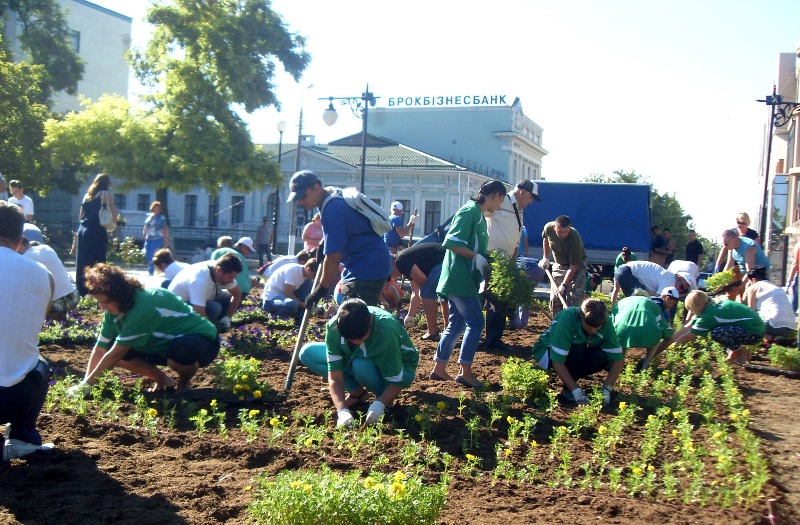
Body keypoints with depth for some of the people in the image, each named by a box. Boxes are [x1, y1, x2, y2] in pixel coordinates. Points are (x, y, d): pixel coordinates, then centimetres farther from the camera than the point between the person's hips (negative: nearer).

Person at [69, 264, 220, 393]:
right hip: (169, 343, 8)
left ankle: (184, 382, -8)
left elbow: (115, 354, -28)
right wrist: (84, 383, -10)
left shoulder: (143, 307, -32)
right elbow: (100, 349, -2)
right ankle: (161, 380, 8)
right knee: (113, 347, -8)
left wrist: (87, 385, -21)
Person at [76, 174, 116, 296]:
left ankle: (82, 292, 13)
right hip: (97, 232, -6)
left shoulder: (87, 195, 17)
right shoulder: (105, 194, 0)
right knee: (98, 263, -5)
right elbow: (113, 215, -5)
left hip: (83, 230, 6)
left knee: (82, 262, 9)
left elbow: (80, 217, 19)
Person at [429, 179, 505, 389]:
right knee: (476, 322, -6)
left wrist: (485, 261, 14)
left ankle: (439, 369, 18)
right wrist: (476, 257, -18)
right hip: (460, 278, -10)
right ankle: (465, 372, -1)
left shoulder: (479, 215, 17)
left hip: (463, 279, 10)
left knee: (456, 324, 12)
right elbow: (452, 242, -20)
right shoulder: (470, 211, -13)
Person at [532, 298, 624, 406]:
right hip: (547, 351, -4)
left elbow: (618, 359, -20)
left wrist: (606, 389, -30)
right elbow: (557, 362, -37)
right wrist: (576, 390, -40)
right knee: (577, 349, -35)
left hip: (579, 353, 4)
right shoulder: (566, 319, -36)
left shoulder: (606, 324, -22)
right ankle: (567, 389, -14)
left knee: (602, 357, -27)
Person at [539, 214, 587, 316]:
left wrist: (564, 285, -30)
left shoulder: (575, 239, -34)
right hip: (559, 265, 5)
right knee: (554, 298, 5)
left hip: (577, 266, -5)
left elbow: (574, 266, -29)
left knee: (574, 298, -18)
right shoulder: (549, 228, -20)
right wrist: (545, 258, 7)